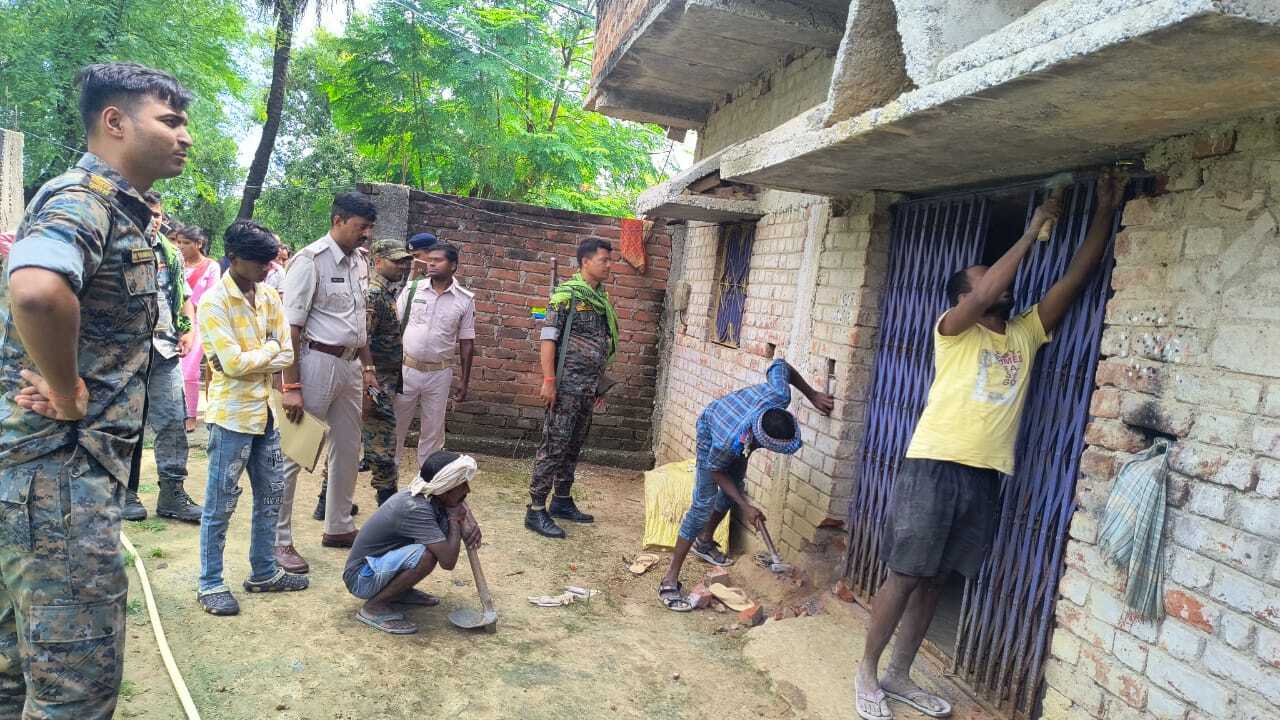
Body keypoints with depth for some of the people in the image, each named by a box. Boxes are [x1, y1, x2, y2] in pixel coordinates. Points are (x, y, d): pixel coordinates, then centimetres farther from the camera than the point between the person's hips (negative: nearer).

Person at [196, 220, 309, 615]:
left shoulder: (269, 296, 6)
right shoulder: (214, 302, -13)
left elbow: (287, 356, 3)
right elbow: (233, 363, -21)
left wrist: (249, 360, -12)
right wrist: (269, 350, -6)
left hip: (266, 411, 7)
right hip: (232, 415, -7)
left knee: (271, 495, 15)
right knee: (221, 504, 3)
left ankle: (264, 572, 29)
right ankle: (210, 584, 17)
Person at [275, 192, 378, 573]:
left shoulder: (360, 263, 10)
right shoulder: (310, 260, -13)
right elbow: (290, 327, -17)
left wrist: (367, 367, 18)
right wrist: (292, 386, -20)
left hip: (350, 364, 8)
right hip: (317, 361, -8)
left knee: (348, 449, 16)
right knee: (293, 453, -1)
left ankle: (339, 527, 32)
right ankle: (280, 541, 10)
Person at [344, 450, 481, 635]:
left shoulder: (429, 494, -7)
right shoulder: (415, 509, -31)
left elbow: (461, 503, 16)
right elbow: (448, 561, -35)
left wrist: (470, 525, -6)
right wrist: (455, 520, -19)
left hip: (381, 560, 9)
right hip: (362, 578, -9)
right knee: (425, 556, -33)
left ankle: (401, 591, 12)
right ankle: (373, 607, -12)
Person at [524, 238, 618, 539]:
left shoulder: (602, 298, 13)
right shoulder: (566, 293, -9)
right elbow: (548, 338, -13)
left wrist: (600, 384, 19)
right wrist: (548, 381, -19)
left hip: (589, 387, 8)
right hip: (567, 384, -8)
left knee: (573, 446, 15)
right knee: (554, 446, -5)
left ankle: (562, 502, 28)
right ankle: (536, 511, 2)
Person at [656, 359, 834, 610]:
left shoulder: (779, 396, -38)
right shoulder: (727, 442, -45)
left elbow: (780, 365, -15)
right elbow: (715, 471, -22)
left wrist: (812, 395, -11)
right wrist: (746, 507, -22)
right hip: (711, 427, -6)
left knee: (735, 489, 16)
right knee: (704, 503, -13)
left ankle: (704, 542, 40)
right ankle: (670, 580, -10)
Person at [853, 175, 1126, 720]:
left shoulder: (1026, 333, 14)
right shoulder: (953, 331, -1)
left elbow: (1075, 277, 10)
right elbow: (986, 296, -20)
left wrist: (1105, 210, 6)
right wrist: (1031, 232, -10)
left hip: (985, 479, 6)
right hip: (933, 469, -5)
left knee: (934, 581, 13)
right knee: (905, 575, 1)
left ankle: (899, 674, 26)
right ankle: (867, 671, 16)